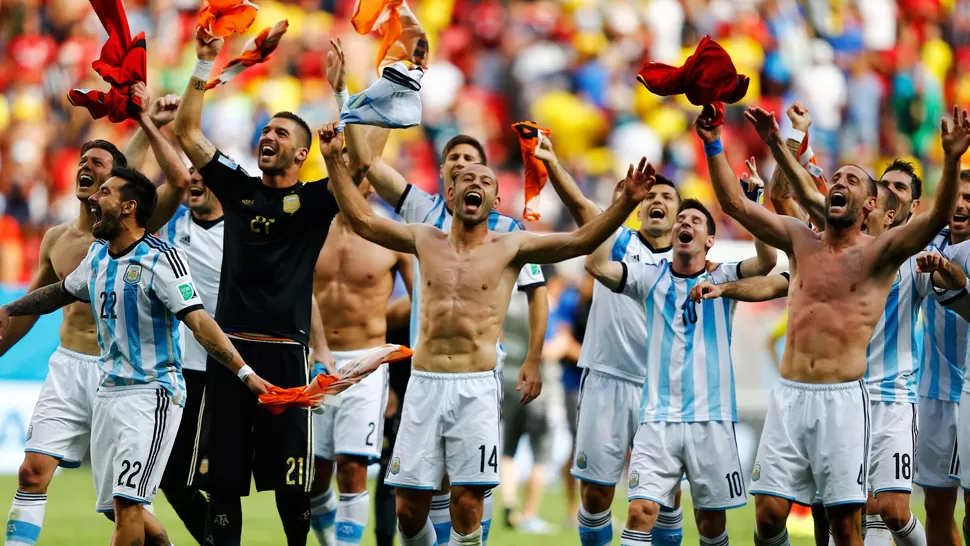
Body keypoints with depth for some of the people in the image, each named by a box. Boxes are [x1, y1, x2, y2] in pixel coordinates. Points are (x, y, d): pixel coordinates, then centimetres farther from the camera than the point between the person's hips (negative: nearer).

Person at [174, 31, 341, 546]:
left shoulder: (314, 200, 3)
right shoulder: (237, 188, 11)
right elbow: (187, 133, 8)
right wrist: (204, 65, 0)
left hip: (285, 352, -3)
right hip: (231, 346, 3)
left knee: (291, 482, 0)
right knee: (221, 474, 4)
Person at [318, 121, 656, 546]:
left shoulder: (510, 247, 4)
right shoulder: (426, 241, 13)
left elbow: (580, 241, -5)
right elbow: (362, 220, 17)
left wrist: (626, 203, -18)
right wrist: (335, 162, 9)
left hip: (477, 387, -2)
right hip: (424, 383, 2)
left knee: (467, 504, -7)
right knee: (409, 507, 1)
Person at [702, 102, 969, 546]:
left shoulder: (879, 252, 2)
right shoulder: (800, 241, 14)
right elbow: (734, 203, 14)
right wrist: (713, 146, 3)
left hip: (842, 399, -3)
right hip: (788, 396, 3)